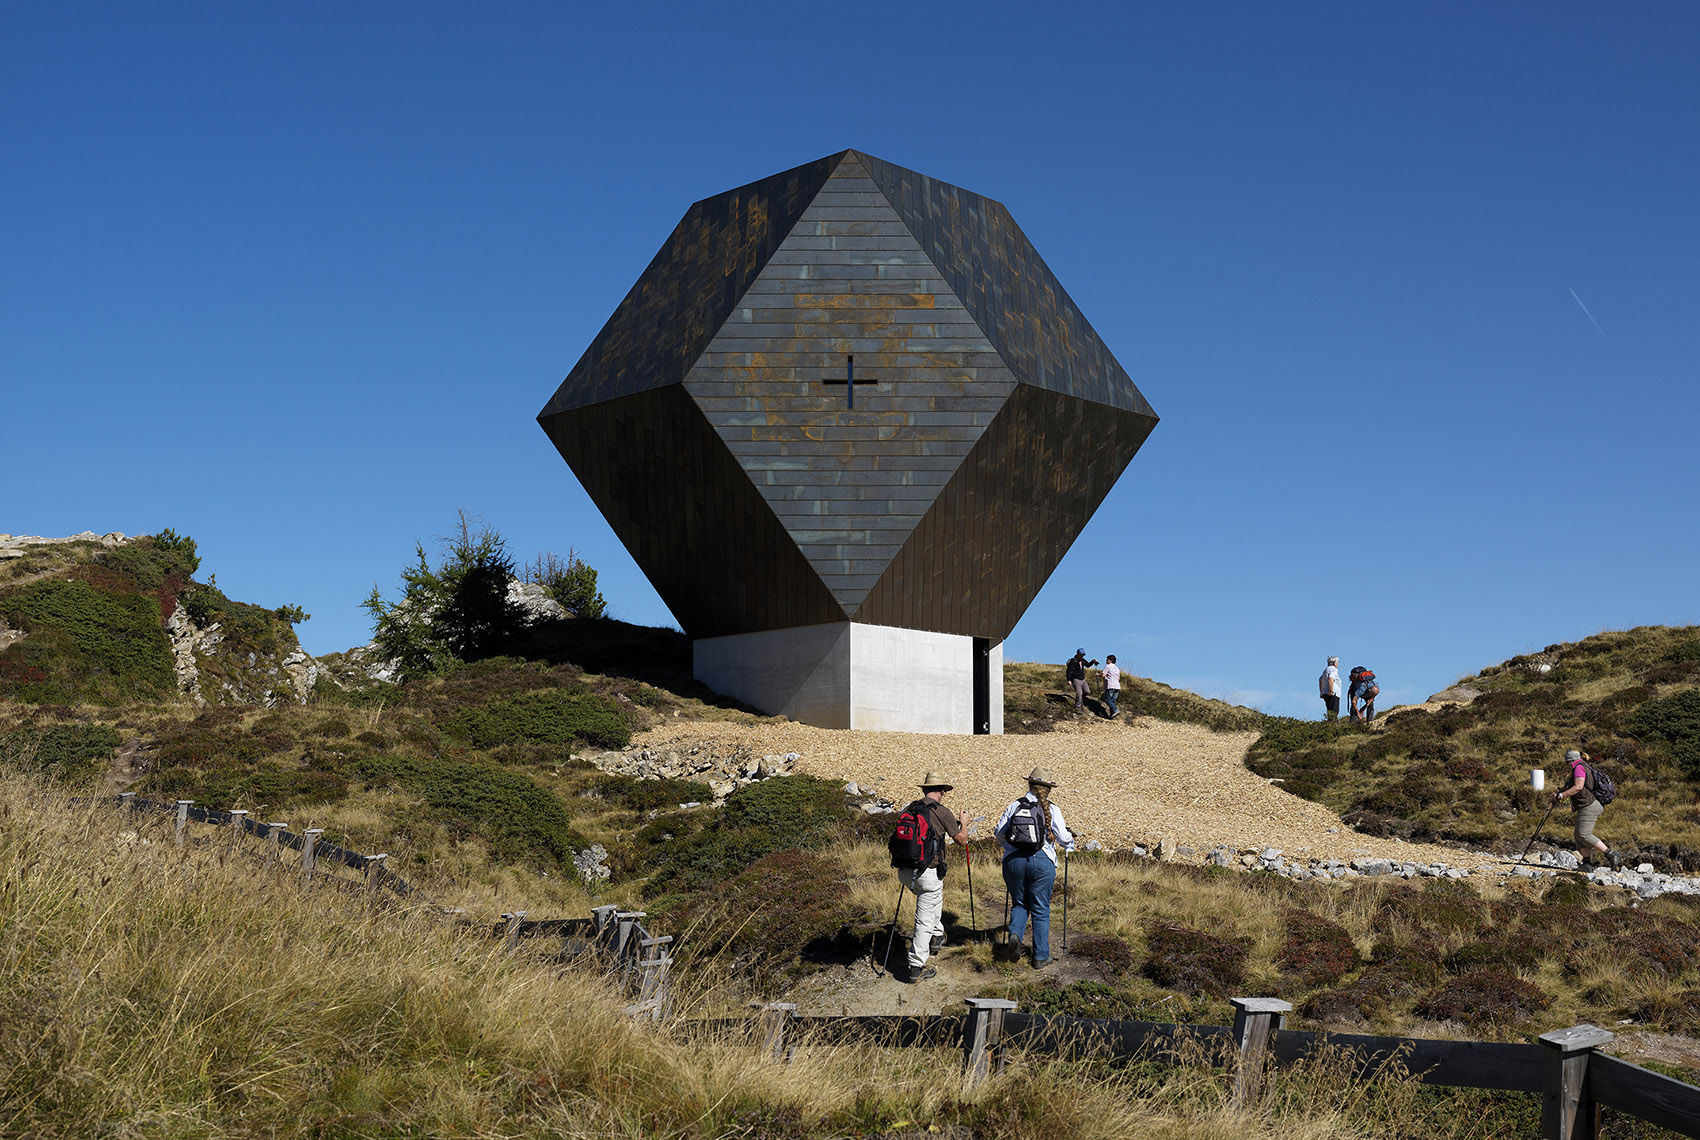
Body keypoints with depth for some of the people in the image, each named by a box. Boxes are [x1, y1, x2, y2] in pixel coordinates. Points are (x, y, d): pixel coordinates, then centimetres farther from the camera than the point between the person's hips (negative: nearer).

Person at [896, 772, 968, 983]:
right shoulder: (941, 811, -7)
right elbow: (961, 839, 3)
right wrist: (963, 824, 22)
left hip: (905, 871, 6)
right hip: (928, 872, -6)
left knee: (935, 896, 35)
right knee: (924, 920, 1)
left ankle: (937, 935, 41)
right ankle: (917, 967, 1)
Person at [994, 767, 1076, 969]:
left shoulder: (1014, 807, 3)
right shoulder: (1052, 810, -3)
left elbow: (999, 833, 5)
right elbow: (1063, 838, -5)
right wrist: (1070, 844, 19)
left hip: (1013, 861, 2)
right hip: (1042, 862, -2)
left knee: (1020, 904, 21)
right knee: (1041, 910, 9)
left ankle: (1015, 932, -7)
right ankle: (1040, 957, 11)